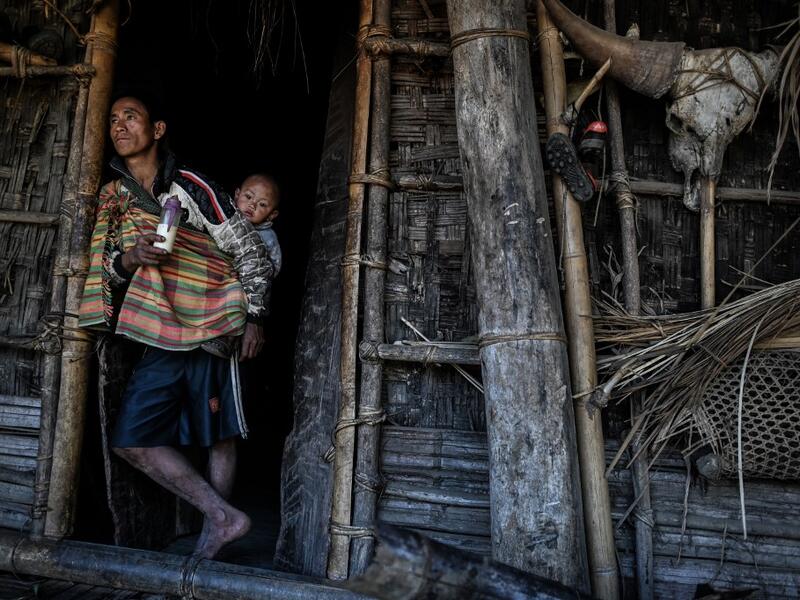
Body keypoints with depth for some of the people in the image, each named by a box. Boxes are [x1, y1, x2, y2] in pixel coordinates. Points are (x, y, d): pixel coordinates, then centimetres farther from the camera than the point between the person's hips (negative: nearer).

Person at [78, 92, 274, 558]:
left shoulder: (190, 186, -8)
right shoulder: (114, 198, 11)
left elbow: (248, 249, -6)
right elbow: (107, 271, 12)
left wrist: (254, 317, -8)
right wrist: (128, 260, -11)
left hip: (213, 328, -6)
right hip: (162, 336, 7)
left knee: (220, 437, 2)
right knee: (131, 440, 3)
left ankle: (212, 529, 16)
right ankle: (224, 517, 11)